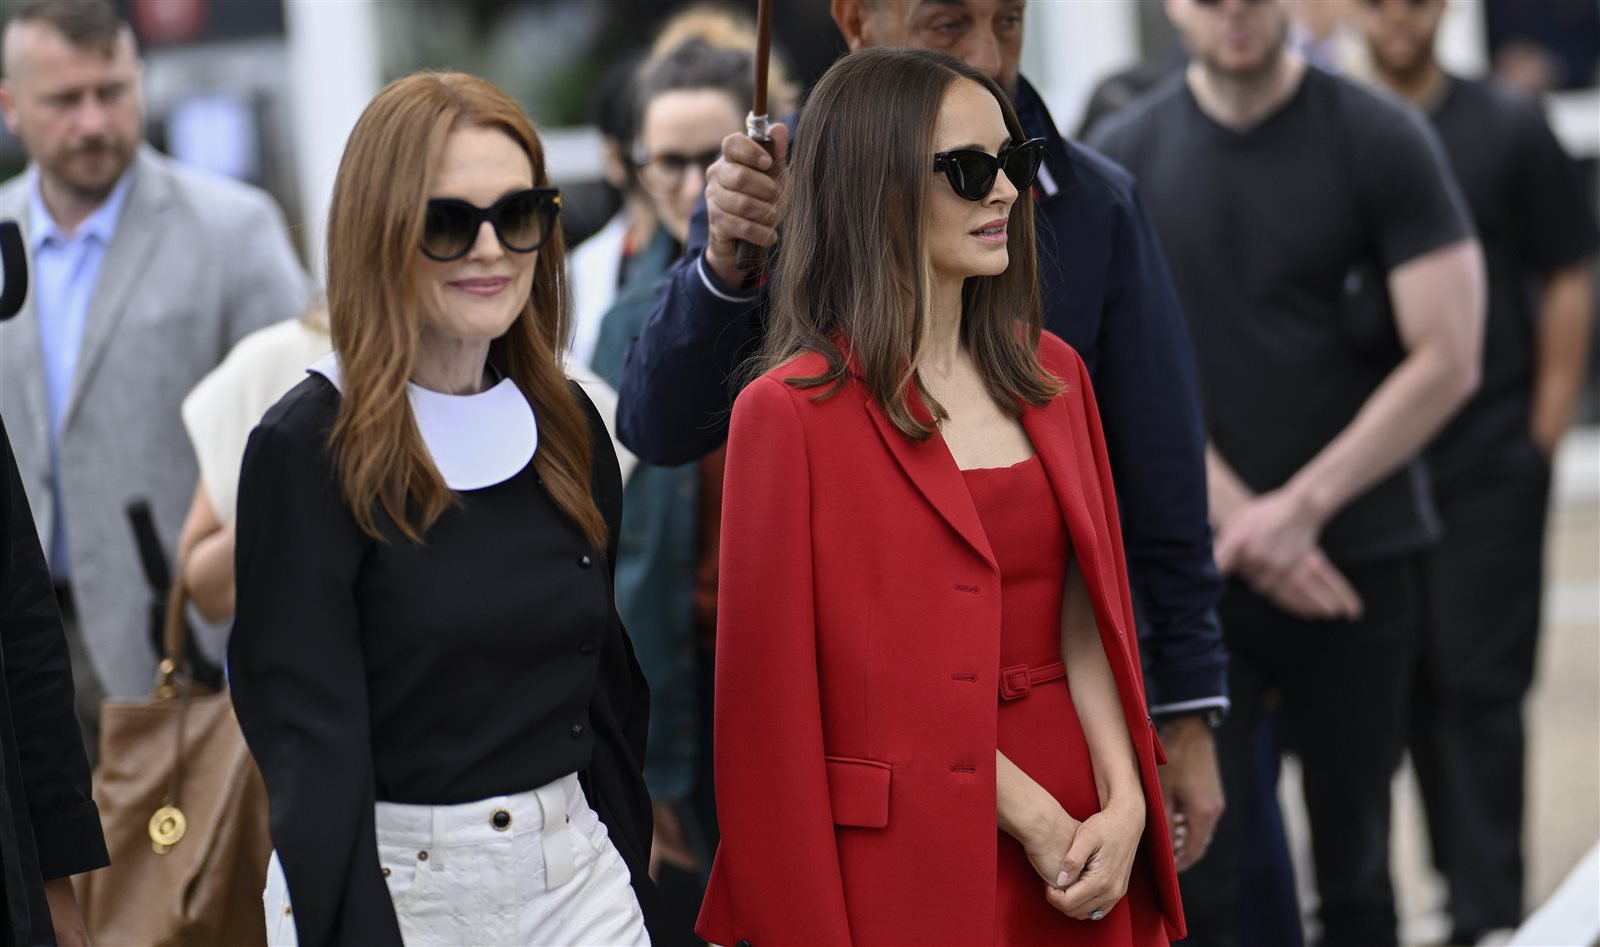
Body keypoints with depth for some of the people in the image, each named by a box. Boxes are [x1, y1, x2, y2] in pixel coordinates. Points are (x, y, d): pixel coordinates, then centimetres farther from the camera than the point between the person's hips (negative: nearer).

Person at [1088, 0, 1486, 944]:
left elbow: (1447, 360, -7)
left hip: (1357, 556, 0)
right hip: (1195, 562, 1)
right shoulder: (1124, 157, 3)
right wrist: (1241, 519, -10)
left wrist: (1302, 508, -11)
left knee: (1357, 868, 8)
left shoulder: (1382, 140, -2)